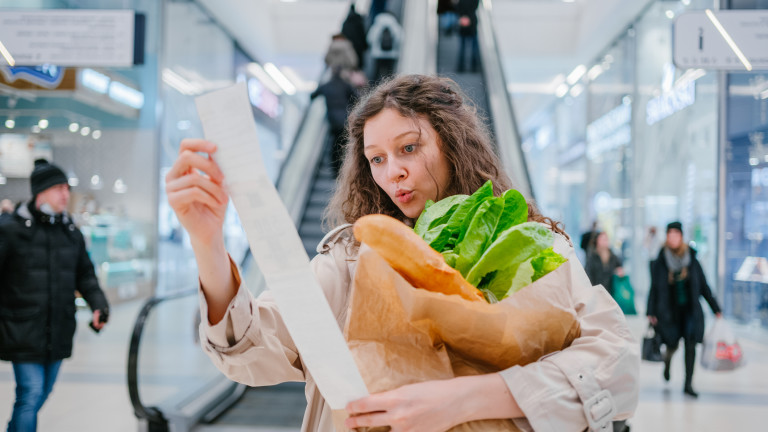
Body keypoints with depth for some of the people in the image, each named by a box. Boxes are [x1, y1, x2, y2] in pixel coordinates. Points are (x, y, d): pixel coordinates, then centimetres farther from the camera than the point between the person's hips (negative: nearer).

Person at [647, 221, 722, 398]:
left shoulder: (692, 261, 2)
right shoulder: (660, 263, -2)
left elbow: (704, 287, 8)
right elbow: (654, 289, 1)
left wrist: (716, 309, 9)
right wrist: (651, 313, -3)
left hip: (690, 310, 1)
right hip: (669, 311, -1)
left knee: (691, 345, -8)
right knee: (672, 345, 0)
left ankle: (688, 384, 0)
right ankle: (667, 361, 39)